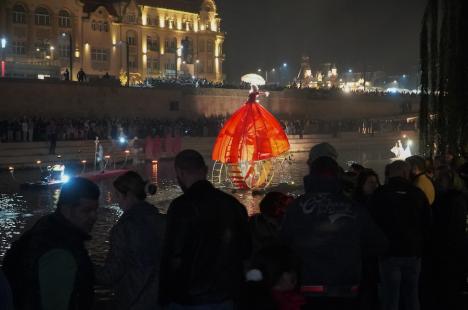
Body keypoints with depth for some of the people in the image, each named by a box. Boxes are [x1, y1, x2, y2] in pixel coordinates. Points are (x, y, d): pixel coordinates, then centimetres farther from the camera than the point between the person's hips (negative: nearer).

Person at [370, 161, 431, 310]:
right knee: (412, 298, 11)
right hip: (413, 253, 3)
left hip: (390, 253, -2)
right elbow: (427, 225, 9)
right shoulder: (418, 194, 2)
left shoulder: (380, 194, -5)